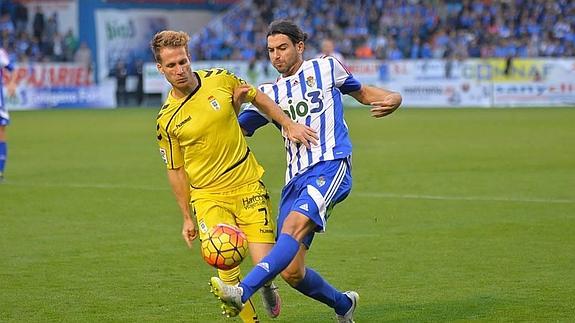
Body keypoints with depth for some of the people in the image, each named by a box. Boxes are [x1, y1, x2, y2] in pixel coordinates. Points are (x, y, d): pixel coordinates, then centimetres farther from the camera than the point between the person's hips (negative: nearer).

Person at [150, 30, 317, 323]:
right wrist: (187, 218, 7)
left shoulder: (220, 80, -4)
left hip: (248, 186, 1)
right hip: (207, 196, -1)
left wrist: (289, 125, 7)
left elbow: (258, 98, 15)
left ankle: (266, 287, 29)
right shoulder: (167, 120, -6)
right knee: (226, 267, -18)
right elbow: (176, 170, 4)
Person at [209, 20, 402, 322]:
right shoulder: (270, 93, 20)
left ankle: (242, 292, -48)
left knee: (293, 226, -32)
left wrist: (391, 98, 4)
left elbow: (362, 92, 26)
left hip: (330, 166, -5)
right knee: (291, 272, -3)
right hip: (296, 179, 5)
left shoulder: (325, 68, 14)